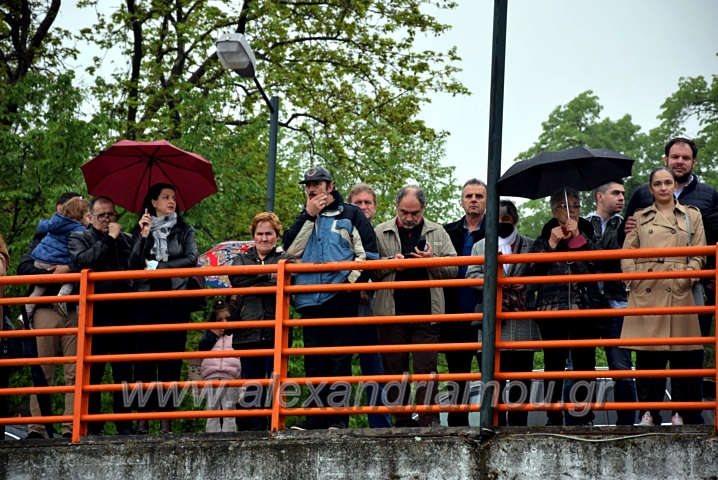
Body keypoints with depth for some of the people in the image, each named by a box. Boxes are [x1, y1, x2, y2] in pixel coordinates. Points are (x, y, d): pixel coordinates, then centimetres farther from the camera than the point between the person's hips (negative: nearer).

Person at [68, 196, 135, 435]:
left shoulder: (127, 239, 18)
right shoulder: (80, 238, 10)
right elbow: (83, 260, -11)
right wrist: (109, 240, -8)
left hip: (122, 313, 2)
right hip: (94, 314, -2)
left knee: (124, 372, 2)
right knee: (93, 371, 0)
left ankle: (125, 425, 5)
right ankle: (93, 427, 4)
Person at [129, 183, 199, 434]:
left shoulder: (184, 231, 13)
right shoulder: (142, 230, 13)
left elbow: (191, 259, -2)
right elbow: (134, 264, 1)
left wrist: (158, 266, -6)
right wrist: (144, 236, -10)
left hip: (175, 300, -1)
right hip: (146, 299, 1)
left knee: (171, 357, -6)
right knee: (144, 355, -5)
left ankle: (166, 418, -6)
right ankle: (142, 418, -4)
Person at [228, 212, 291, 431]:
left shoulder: (284, 259, 11)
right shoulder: (242, 259, 19)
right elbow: (236, 278, -5)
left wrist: (254, 283, -15)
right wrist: (268, 274, -13)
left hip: (275, 331, -3)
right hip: (248, 331, 3)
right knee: (252, 382, 4)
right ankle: (256, 425, 8)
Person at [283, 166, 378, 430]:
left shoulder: (350, 214, 8)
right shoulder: (304, 219, 20)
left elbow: (368, 251, 2)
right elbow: (291, 250, 4)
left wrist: (353, 279, -10)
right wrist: (309, 216, 0)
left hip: (341, 297, -4)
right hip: (311, 300, 4)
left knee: (339, 360, -4)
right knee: (315, 362, 4)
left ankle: (339, 418, -2)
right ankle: (316, 417, 8)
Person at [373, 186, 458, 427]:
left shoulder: (438, 233, 12)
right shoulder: (381, 233, 10)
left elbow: (453, 269, 8)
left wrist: (432, 261, -11)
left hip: (426, 313, -1)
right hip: (391, 312, 1)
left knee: (426, 369, -6)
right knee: (395, 368, 3)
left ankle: (429, 420, -5)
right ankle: (402, 421, 10)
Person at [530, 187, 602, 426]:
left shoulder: (588, 235, 13)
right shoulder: (544, 238, 13)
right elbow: (533, 270, 0)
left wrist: (578, 237, -6)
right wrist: (551, 244, -6)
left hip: (585, 308, 0)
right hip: (552, 308, 0)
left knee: (585, 365, -1)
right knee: (554, 366, 1)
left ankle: (583, 417, 2)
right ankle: (554, 419, 4)